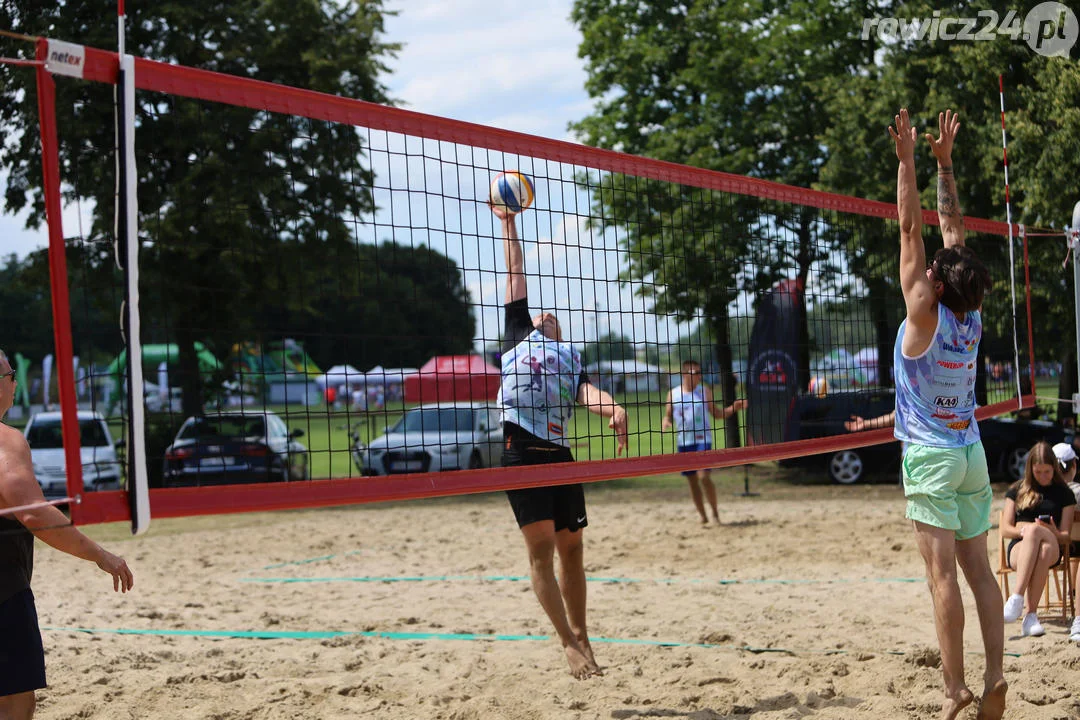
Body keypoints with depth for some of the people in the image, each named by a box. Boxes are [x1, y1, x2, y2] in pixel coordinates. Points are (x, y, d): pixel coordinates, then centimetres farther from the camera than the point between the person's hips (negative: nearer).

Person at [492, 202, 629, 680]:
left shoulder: (571, 357, 23)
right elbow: (516, 278, 23)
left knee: (571, 548, 5)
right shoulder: (517, 336, 21)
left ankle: (581, 636, 17)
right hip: (522, 454, -2)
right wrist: (508, 223, 25)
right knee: (541, 548, -8)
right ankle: (569, 642, -6)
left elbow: (586, 390, 3)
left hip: (560, 454, 3)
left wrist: (612, 409, -18)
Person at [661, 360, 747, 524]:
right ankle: (703, 517, 18)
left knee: (703, 476, -17)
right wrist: (666, 423, -11)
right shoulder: (673, 394, 4)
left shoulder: (704, 391, 2)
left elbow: (717, 413, 8)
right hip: (683, 441, 3)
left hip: (702, 439, -3)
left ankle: (715, 512, -3)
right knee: (692, 480, 6)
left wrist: (733, 408, -7)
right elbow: (668, 416, 12)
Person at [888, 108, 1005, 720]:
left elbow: (912, 230, -12)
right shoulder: (972, 317, 1)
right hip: (971, 451, 6)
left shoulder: (925, 313, -13)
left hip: (931, 456, -6)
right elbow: (954, 230, 9)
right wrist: (944, 163, 14)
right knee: (979, 569, 6)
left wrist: (908, 159, -9)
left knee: (944, 574, -8)